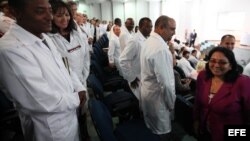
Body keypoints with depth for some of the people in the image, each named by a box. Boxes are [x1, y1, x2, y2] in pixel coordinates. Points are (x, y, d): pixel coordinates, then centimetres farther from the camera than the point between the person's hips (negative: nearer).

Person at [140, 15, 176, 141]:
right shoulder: (160, 48, -27)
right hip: (156, 96, -9)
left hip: (147, 90, 10)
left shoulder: (148, 41, 5)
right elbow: (166, 82, -27)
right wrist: (171, 103, -13)